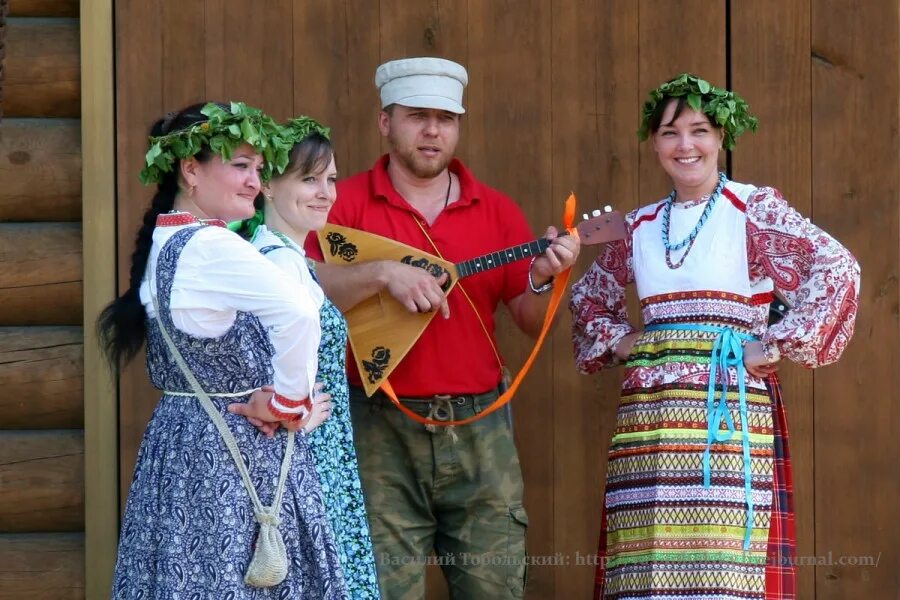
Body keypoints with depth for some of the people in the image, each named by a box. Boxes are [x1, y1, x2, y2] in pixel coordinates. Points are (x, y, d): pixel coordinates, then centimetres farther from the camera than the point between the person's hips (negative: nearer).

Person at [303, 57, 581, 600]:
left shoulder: (497, 211, 8)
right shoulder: (345, 204, 0)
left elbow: (532, 322, 9)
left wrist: (542, 279, -12)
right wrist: (382, 273, -23)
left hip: (479, 427, 2)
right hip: (381, 430, -2)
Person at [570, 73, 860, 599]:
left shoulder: (754, 210, 1)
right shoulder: (642, 226, 15)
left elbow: (837, 270, -11)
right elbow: (589, 297, 30)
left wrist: (776, 347, -12)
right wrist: (617, 341, 11)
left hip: (729, 413, -5)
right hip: (647, 419, 5)